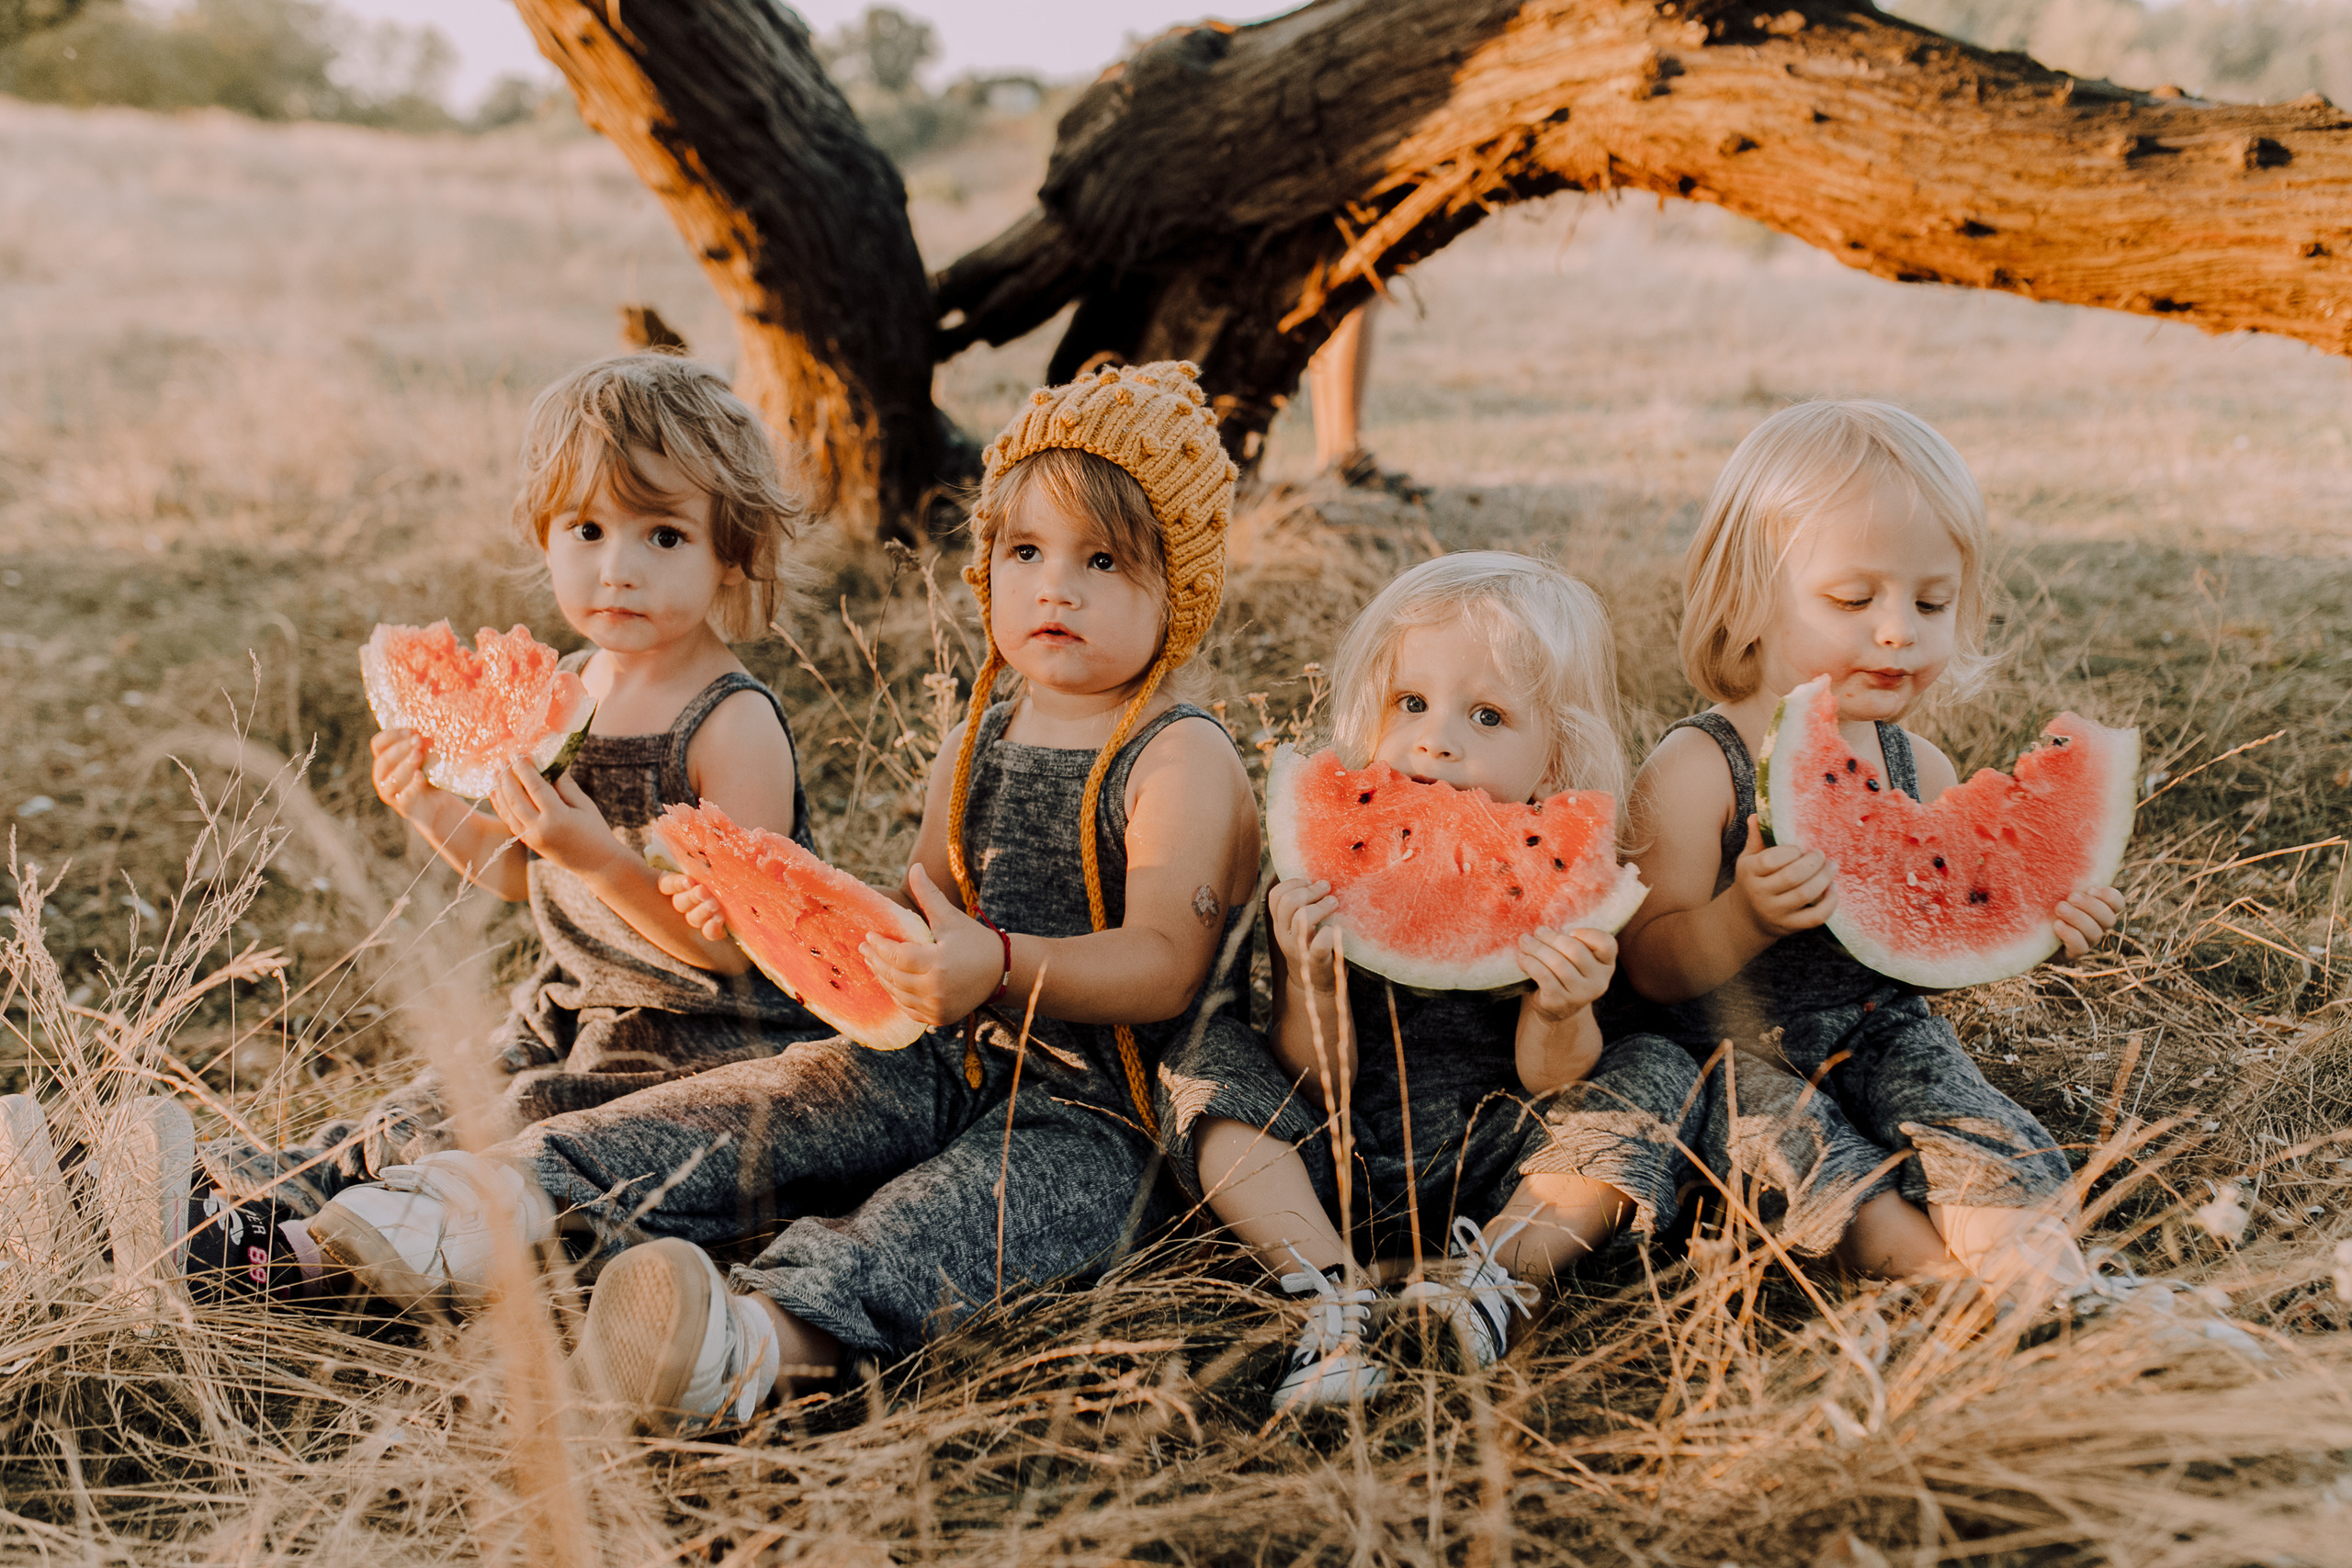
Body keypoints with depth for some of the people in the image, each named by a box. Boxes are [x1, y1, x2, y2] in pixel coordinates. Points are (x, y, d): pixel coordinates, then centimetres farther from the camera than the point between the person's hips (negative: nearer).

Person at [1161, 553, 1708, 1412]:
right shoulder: (1326, 872, -9)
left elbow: (1550, 1084, -10)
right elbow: (1318, 1090, -8)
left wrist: (1562, 1018, -33)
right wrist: (1312, 986, -29)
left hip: (1494, 1173, 0)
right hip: (1342, 1173, 1)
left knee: (1656, 1075, -17)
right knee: (1208, 1062, -17)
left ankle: (1490, 1273, -27)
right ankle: (1335, 1295, -29)